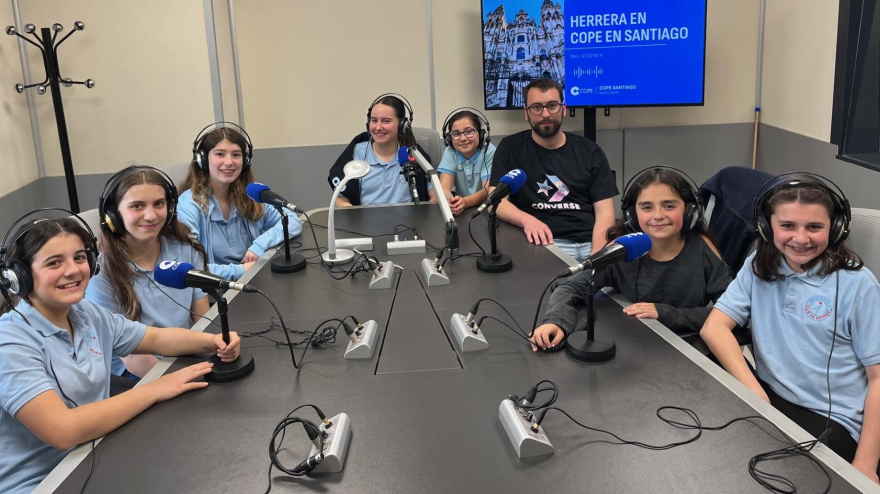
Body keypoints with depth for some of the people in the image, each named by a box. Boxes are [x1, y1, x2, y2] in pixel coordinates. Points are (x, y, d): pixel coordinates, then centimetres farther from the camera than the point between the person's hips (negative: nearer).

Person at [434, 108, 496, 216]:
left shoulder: (489, 152, -9)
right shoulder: (450, 152, -2)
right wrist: (449, 200, -37)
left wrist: (465, 202, -37)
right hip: (460, 210, 2)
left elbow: (488, 191, -18)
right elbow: (444, 187, -13)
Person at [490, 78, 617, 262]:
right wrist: (527, 220, -24)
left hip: (591, 242, 1)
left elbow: (604, 213, 3)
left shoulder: (590, 152, 10)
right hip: (543, 243, -1)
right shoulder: (511, 148, 8)